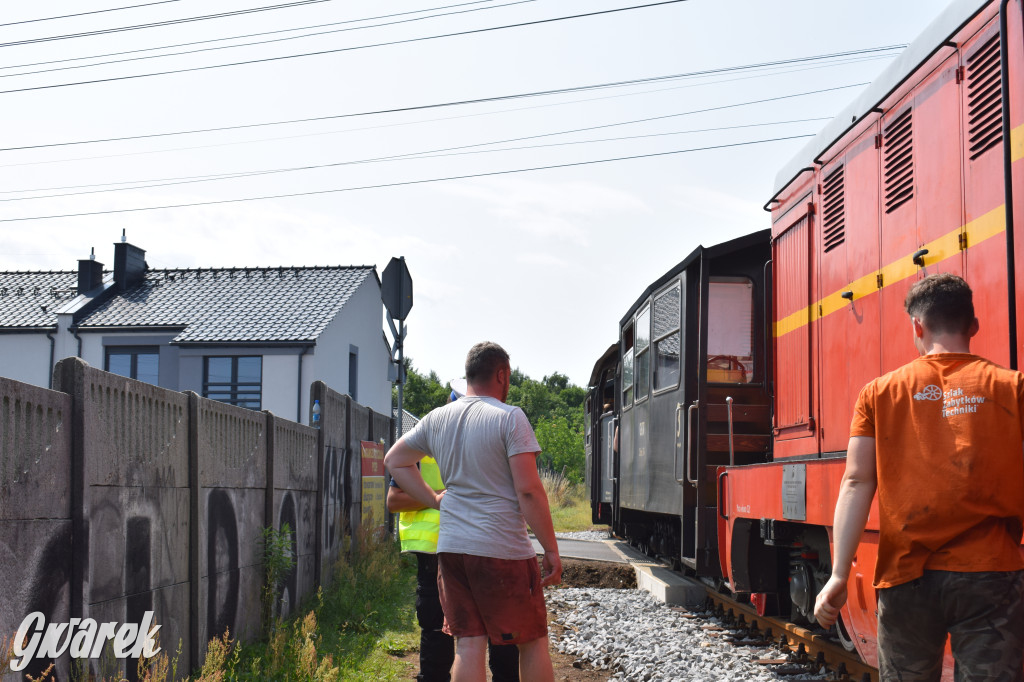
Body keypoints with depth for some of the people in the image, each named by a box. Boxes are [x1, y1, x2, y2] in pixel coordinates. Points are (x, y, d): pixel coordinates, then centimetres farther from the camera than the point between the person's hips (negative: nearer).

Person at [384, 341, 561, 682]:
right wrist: (551, 550, -8)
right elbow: (528, 491, -14)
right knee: (533, 643, 7)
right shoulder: (509, 418, -9)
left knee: (468, 646, 7)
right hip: (503, 550, -5)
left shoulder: (437, 419, 9)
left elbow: (394, 460, 22)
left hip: (452, 548, 5)